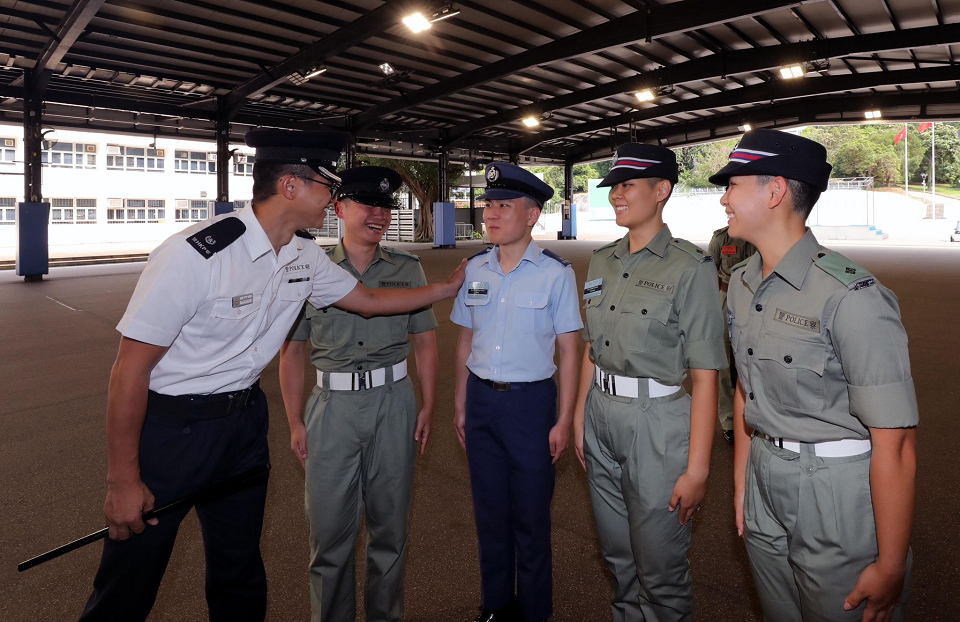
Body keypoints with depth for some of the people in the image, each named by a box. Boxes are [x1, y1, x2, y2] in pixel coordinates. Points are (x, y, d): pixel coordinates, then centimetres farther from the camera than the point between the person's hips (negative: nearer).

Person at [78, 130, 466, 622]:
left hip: (245, 419, 6)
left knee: (240, 567, 19)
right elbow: (131, 369, -21)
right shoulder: (196, 254, -26)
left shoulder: (305, 259, -4)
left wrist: (448, 288, 11)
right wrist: (123, 482, -15)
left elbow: (367, 299, 12)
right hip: (168, 427, -6)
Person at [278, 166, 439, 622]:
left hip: (393, 402, 1)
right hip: (332, 406, -1)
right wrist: (295, 423, 0)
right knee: (330, 531, 8)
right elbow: (292, 351, 3)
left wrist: (427, 407, 3)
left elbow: (425, 342, 8)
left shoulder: (407, 269, 4)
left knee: (390, 524, 14)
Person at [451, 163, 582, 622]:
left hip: (531, 400, -4)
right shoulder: (475, 269, 3)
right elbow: (466, 341, 9)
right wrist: (461, 406, 10)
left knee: (530, 516, 9)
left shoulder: (555, 273, -10)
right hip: (481, 399, 4)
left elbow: (568, 351, -7)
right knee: (489, 510, 17)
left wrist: (564, 420, -8)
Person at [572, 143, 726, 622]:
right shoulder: (603, 261, 6)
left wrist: (697, 469, -16)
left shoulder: (689, 267, -13)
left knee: (658, 569, 8)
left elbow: (705, 376, -15)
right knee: (617, 556, 22)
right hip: (601, 418, 6)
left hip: (657, 423, -6)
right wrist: (580, 419, 13)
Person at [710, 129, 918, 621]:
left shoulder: (852, 297, -24)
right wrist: (741, 481, 13)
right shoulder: (741, 284, 1)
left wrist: (890, 568, -15)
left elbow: (896, 446, -21)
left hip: (838, 490, -7)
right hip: (764, 486, 7)